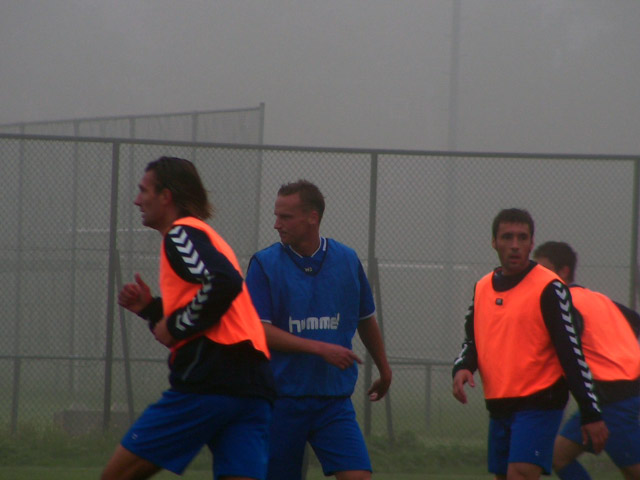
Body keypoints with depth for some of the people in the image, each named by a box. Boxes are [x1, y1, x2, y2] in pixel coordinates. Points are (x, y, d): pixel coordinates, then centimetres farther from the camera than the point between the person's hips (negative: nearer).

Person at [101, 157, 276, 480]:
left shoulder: (182, 234, -2)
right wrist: (151, 309, 19)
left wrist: (175, 326, -10)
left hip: (209, 380, -9)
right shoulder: (205, 237, 28)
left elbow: (225, 283, -20)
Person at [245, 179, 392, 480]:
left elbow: (366, 321, 19)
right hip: (282, 398, -1)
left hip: (335, 401, 1)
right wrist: (320, 348, -19)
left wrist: (384, 371, 29)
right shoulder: (264, 264, -4)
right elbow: (259, 331, -12)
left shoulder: (347, 261, 4)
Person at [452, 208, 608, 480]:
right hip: (498, 407, 7)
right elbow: (472, 341, 20)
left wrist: (591, 414, -14)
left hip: (538, 404, -7)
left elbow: (572, 353, -11)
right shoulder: (482, 288, 11)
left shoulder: (549, 288, -8)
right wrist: (462, 368, -4)